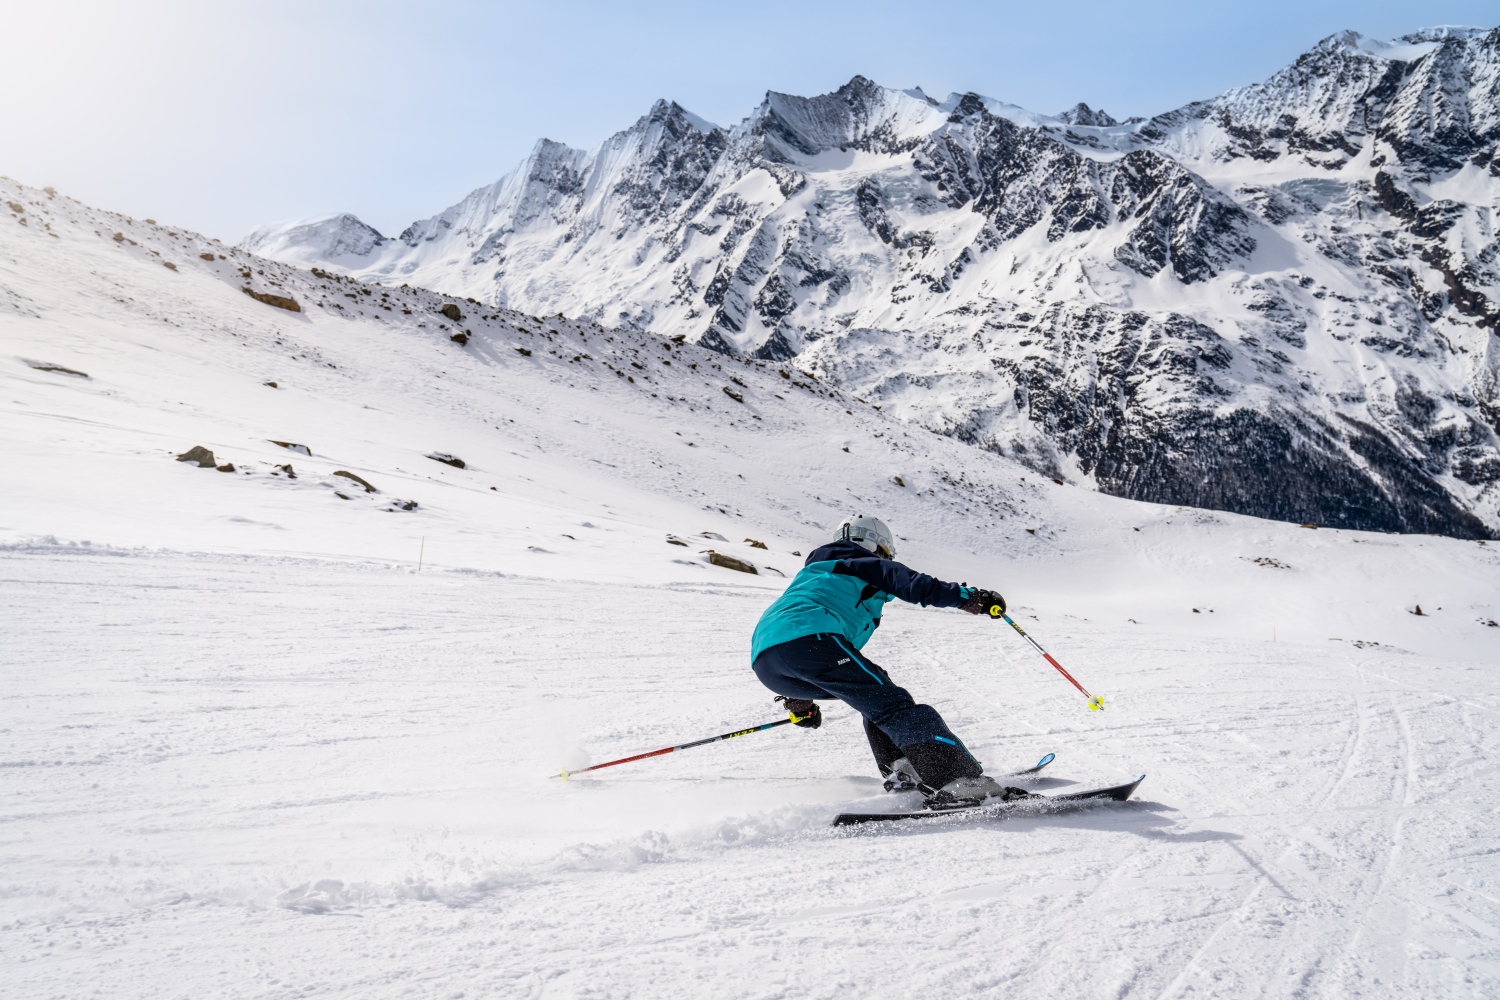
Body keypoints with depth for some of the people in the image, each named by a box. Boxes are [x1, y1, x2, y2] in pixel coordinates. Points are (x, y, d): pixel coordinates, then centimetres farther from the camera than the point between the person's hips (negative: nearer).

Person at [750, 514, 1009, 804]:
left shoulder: (813, 574, 42)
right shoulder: (863, 564, 20)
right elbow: (912, 584, 2)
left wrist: (800, 702, 51)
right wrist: (969, 597, 1)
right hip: (809, 640, -8)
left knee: (875, 692, 22)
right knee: (890, 704, -12)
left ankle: (901, 773, 6)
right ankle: (958, 779, -27)